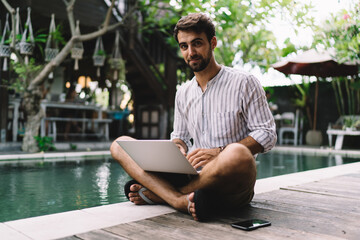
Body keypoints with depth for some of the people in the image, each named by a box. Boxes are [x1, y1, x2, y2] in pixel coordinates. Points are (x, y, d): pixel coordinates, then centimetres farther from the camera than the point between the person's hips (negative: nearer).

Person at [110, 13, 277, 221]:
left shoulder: (244, 83, 0)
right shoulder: (183, 94, 16)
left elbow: (267, 135, -3)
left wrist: (219, 152, -16)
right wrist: (178, 148, -2)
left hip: (231, 189, -4)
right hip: (194, 176, 5)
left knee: (237, 154, -41)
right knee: (120, 144, -4)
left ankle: (157, 193, -20)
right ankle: (182, 201, -28)